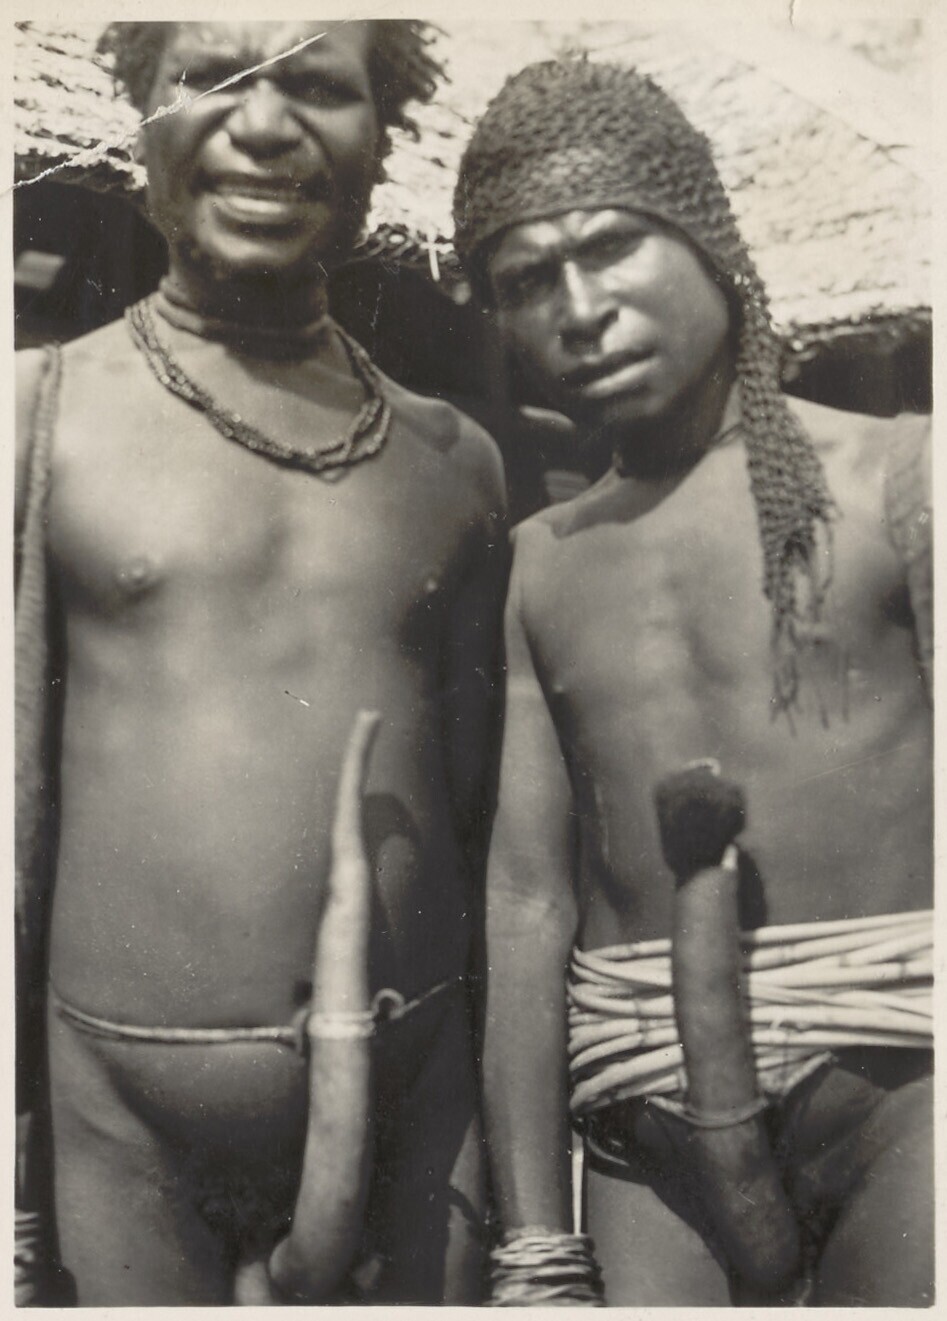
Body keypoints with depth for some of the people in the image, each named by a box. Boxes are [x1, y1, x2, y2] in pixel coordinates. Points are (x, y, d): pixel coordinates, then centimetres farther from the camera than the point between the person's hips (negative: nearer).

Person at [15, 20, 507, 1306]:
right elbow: (8, 802, -4)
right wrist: (11, 1170, -6)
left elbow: (491, 818, 11)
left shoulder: (455, 459, 7)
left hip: (417, 1096, 3)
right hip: (121, 1104, -2)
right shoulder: (41, 412, -3)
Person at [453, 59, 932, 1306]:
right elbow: (525, 901, 5)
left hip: (896, 1071, -2)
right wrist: (537, 1248, 2)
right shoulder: (533, 569, 10)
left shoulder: (894, 478, 1)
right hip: (652, 1120, 3)